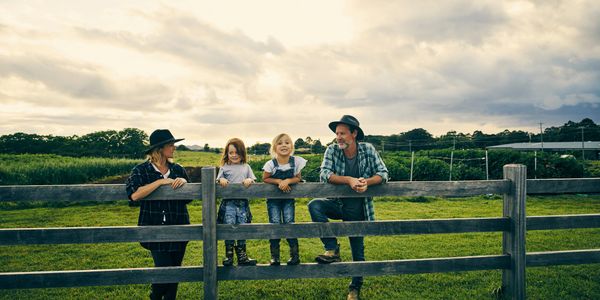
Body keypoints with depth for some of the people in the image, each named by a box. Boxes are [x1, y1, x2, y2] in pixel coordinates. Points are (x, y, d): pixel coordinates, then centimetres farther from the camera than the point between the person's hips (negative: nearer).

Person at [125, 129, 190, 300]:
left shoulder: (178, 169, 7)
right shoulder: (141, 170, -4)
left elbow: (189, 198, 12)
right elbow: (134, 195, -22)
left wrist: (184, 182, -8)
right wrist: (161, 181, -21)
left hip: (179, 229, 4)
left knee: (175, 271, 10)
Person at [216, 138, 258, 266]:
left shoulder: (246, 167, 13)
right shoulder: (224, 168, 8)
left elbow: (253, 179, 10)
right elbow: (218, 180, 5)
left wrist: (249, 180, -12)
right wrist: (221, 180, -17)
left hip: (242, 202, 2)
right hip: (228, 202, -2)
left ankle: (242, 255, 15)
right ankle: (229, 254, 5)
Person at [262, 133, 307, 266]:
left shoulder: (296, 161, -9)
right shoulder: (271, 164, -14)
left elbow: (298, 178, -3)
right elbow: (265, 178, -5)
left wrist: (287, 181, -21)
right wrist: (279, 181, -18)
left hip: (288, 197, 1)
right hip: (273, 198, -1)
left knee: (289, 222, -9)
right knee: (275, 223, -9)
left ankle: (295, 254, 4)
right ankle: (274, 256, 4)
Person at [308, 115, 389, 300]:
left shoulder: (368, 150, -9)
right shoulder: (332, 150, -10)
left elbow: (383, 173, -10)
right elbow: (324, 174, -20)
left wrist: (366, 182, -31)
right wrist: (349, 180, -33)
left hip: (357, 209, 0)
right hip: (337, 203, 0)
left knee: (358, 250, 8)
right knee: (314, 206, -30)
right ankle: (332, 250, -19)